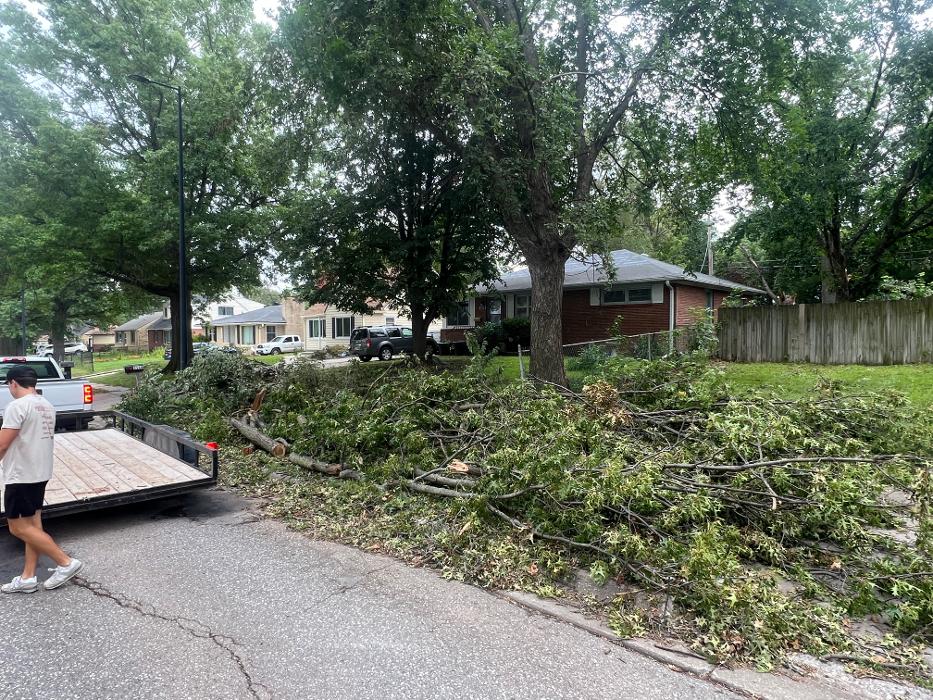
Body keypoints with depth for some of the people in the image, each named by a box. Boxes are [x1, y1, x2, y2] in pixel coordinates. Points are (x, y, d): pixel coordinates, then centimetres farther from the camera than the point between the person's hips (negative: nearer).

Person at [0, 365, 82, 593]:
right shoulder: (47, 406, 10)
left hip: (21, 475, -9)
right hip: (40, 472, 9)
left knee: (18, 527, 0)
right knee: (32, 524, 12)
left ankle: (66, 562, -2)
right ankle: (28, 578, 19)